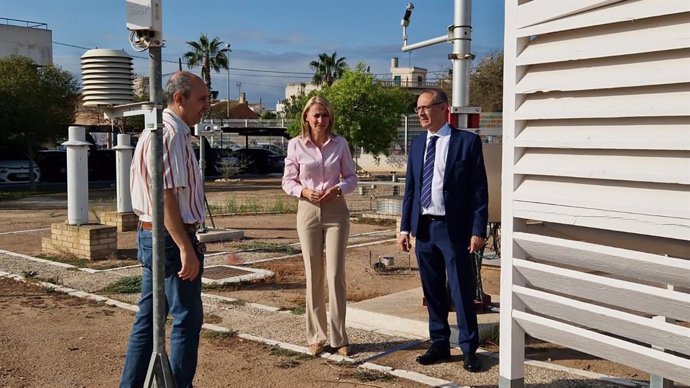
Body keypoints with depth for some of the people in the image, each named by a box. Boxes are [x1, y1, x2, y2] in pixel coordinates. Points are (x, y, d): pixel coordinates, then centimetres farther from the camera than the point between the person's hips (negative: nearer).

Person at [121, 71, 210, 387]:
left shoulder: (159, 131, 16)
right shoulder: (170, 135, -17)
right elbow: (166, 196, -23)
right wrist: (187, 248, -24)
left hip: (150, 235, 10)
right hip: (170, 237, -10)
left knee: (148, 317, 15)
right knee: (187, 319, 1)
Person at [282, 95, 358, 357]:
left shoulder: (340, 143, 3)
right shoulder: (296, 145, 0)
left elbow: (351, 177, 7)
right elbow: (287, 181, 4)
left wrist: (338, 188, -13)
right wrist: (303, 192, -15)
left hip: (336, 211, 0)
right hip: (308, 211, 0)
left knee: (336, 275, -2)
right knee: (313, 276, 5)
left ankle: (339, 337, 10)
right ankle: (316, 336, 18)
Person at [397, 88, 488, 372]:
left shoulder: (467, 141, -5)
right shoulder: (417, 144, 11)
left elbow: (479, 189, -7)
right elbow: (410, 188, 13)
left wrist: (478, 230, -12)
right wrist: (405, 227, 8)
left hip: (454, 228, -5)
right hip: (424, 227, 5)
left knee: (462, 291, 1)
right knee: (432, 291, 11)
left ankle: (469, 349, 14)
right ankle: (439, 344, 24)